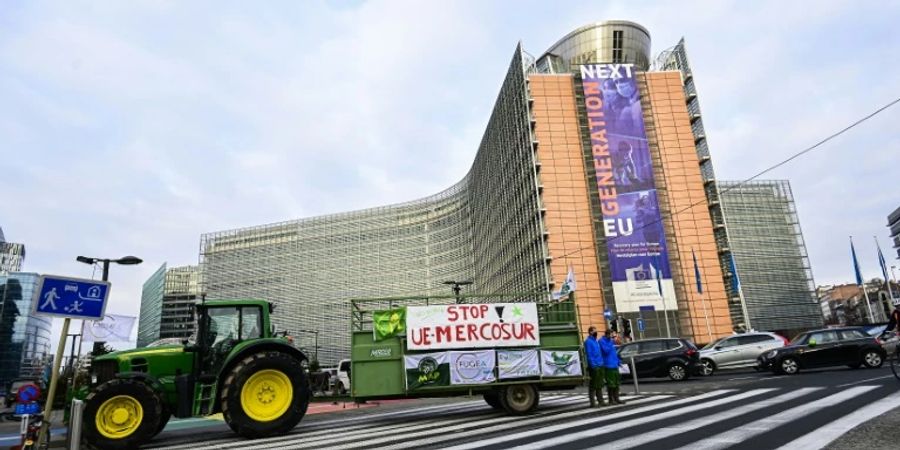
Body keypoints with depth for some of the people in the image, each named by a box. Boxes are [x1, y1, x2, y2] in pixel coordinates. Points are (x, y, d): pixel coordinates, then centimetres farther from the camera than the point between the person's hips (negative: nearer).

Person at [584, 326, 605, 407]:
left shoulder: (596, 341, 17)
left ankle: (600, 401, 19)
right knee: (593, 385, -4)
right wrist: (593, 365, -20)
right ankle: (593, 402, 0)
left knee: (600, 385, 13)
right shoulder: (588, 341, -9)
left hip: (600, 366, 9)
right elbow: (589, 354, -15)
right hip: (594, 367, -9)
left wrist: (602, 363, 12)